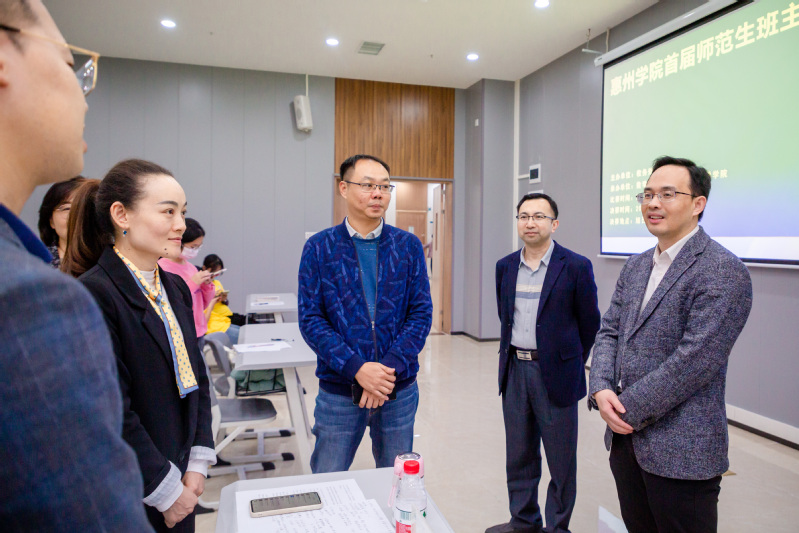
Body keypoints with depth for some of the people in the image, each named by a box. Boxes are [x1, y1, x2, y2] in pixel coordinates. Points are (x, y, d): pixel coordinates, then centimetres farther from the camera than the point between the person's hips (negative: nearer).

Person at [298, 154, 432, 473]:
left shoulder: (408, 246, 2)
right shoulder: (319, 247, -2)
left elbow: (421, 313, -2)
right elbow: (310, 318, -7)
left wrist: (390, 368, -14)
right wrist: (356, 368, -17)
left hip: (399, 388, 2)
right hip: (338, 389, -1)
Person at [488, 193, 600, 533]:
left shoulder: (576, 267, -9)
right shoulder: (505, 267, 6)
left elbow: (589, 323, -1)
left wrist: (570, 362, 6)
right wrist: (513, 357, 15)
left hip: (555, 373, -4)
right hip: (514, 370, 5)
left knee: (561, 459, 8)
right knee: (519, 455, 16)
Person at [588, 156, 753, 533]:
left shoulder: (723, 272, -14)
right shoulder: (636, 266, 10)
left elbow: (694, 360, -21)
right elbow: (608, 332, 9)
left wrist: (629, 410, -15)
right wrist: (601, 390, -8)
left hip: (681, 450, -7)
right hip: (625, 437, 7)